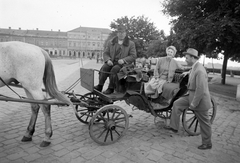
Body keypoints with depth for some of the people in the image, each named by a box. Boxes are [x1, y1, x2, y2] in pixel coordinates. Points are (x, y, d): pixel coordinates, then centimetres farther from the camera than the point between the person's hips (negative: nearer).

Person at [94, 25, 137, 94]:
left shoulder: (131, 44, 10)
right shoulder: (111, 42, 18)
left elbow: (133, 56, 2)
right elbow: (105, 53, 15)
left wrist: (123, 60, -15)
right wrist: (108, 60, -8)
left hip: (123, 64, -3)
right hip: (112, 62, 3)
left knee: (114, 69, -34)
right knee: (104, 67, -28)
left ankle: (111, 88, -30)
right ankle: (100, 86, -30)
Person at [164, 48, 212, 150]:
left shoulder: (199, 70, -26)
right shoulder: (194, 68, 5)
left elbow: (200, 89, -28)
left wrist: (193, 104, -23)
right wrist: (188, 93, 11)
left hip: (200, 99, -9)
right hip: (192, 95, 9)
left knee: (204, 122, 7)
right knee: (177, 104, 7)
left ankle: (207, 143, 26)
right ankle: (174, 127, 17)